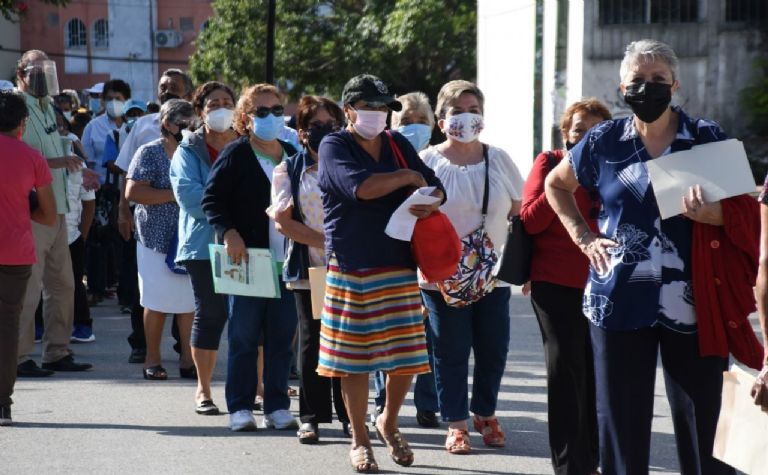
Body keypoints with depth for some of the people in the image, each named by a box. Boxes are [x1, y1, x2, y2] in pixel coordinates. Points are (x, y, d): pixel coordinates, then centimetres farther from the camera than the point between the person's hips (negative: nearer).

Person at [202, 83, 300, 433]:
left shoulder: (292, 155, 15)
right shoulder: (235, 155, -2)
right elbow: (211, 199, -7)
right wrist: (228, 232, -20)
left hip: (285, 259, 5)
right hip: (246, 257, -5)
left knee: (282, 336, 6)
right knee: (244, 336, 0)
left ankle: (277, 407, 13)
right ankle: (240, 408, 7)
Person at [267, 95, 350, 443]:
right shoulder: (289, 170, 6)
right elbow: (284, 221, -5)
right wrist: (326, 242, -13)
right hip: (308, 268, -1)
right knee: (311, 339, 2)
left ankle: (348, 414, 9)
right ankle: (311, 417, 7)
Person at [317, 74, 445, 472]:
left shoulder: (397, 144, 12)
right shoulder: (334, 146, -3)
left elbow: (436, 188, 12)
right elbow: (360, 187, -21)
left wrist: (431, 202, -11)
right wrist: (408, 177, -8)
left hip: (399, 267, 4)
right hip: (351, 269, -4)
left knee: (406, 356, 3)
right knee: (353, 357, 1)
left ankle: (388, 423, 27)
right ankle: (359, 440, 15)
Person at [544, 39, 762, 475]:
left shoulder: (707, 139, 1)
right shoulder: (604, 141, 5)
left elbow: (745, 209, 3)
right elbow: (556, 184, 21)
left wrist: (711, 213, -18)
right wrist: (583, 236, 9)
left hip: (694, 304, -1)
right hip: (621, 301, 1)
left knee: (703, 422, 1)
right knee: (622, 421, 6)